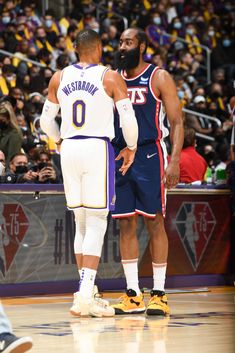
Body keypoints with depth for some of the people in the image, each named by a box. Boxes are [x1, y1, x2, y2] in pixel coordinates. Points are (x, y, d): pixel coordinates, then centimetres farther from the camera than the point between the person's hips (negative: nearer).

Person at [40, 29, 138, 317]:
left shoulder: (59, 78, 8)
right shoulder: (111, 77, -3)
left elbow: (46, 121, 13)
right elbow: (128, 119, -8)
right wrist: (131, 147, 8)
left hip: (69, 149, 4)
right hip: (98, 148, -4)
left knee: (81, 223, 14)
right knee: (97, 223, -3)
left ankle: (86, 293, 17)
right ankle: (85, 297, -13)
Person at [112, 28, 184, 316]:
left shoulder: (158, 78, -1)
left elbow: (176, 122, -5)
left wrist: (174, 160, -17)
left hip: (149, 154, -5)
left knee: (154, 222, -4)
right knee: (125, 225, 3)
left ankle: (158, 294, 0)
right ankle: (133, 295, 8)